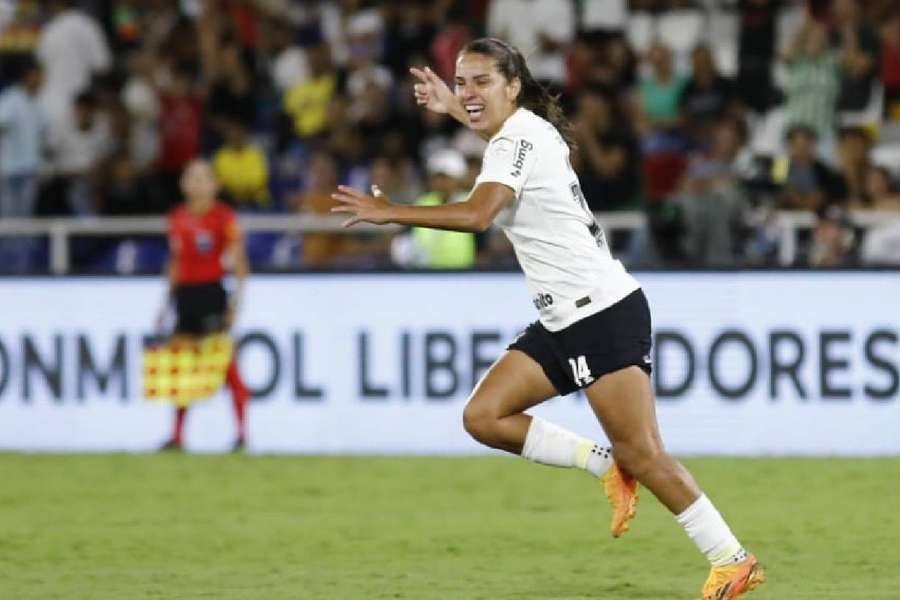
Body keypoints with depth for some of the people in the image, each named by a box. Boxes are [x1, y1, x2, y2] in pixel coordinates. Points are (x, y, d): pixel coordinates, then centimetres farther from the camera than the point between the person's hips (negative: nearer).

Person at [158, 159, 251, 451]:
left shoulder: (223, 216, -4)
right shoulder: (177, 218, 12)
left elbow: (239, 262, -5)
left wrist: (236, 298, -12)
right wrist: (168, 301, 18)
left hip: (212, 293, -5)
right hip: (184, 294, 5)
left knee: (226, 363, -7)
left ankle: (242, 432, -4)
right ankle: (177, 435, 10)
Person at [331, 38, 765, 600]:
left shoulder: (518, 140, -15)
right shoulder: (526, 129, 13)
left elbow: (477, 213, -33)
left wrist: (391, 212, -28)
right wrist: (454, 107, 43)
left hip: (606, 313, -10)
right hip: (562, 323, 10)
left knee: (641, 453, -12)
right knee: (484, 416, 0)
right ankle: (608, 466, 6)